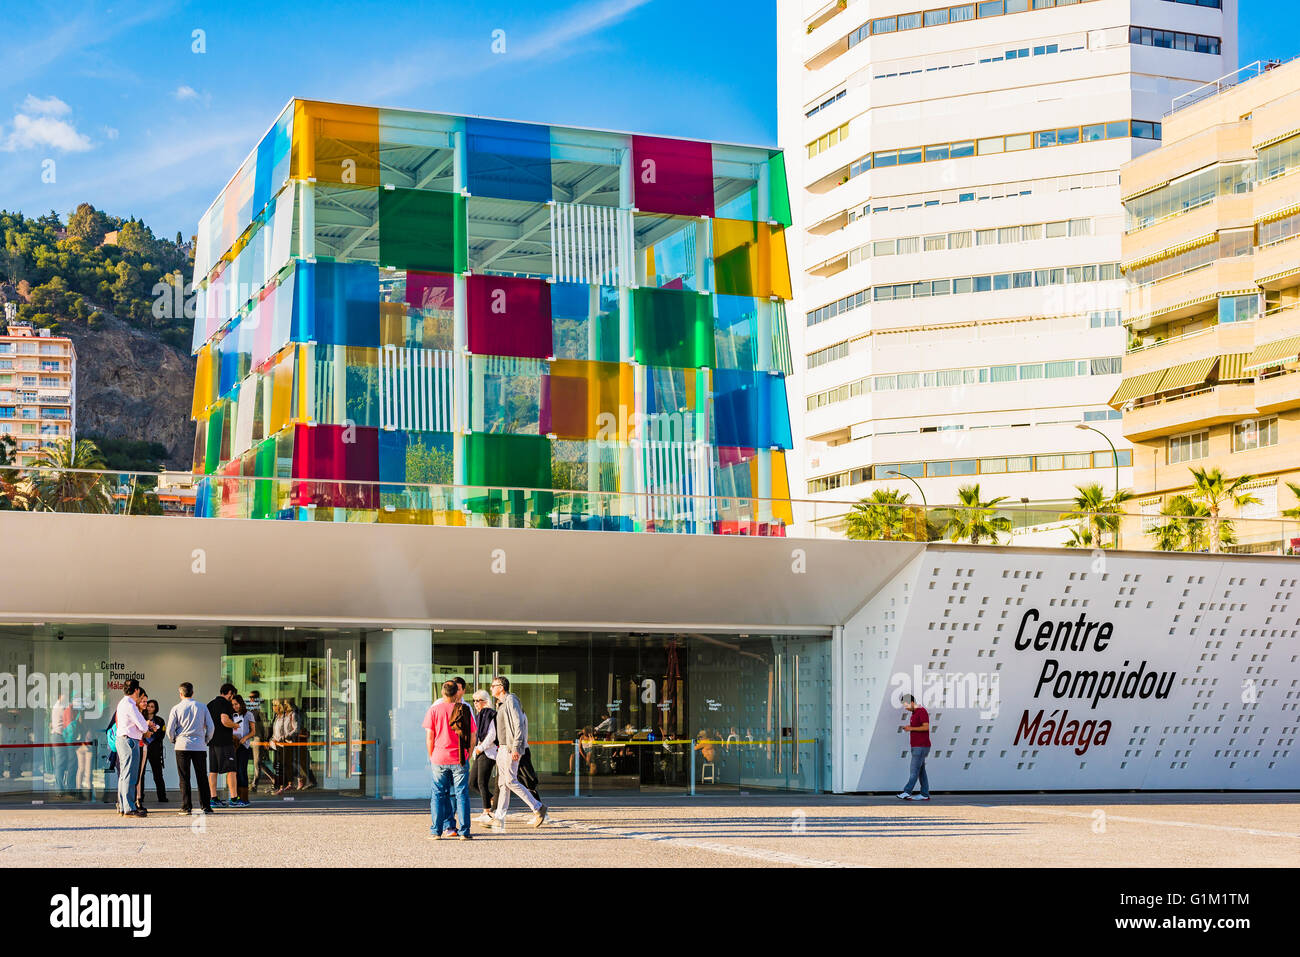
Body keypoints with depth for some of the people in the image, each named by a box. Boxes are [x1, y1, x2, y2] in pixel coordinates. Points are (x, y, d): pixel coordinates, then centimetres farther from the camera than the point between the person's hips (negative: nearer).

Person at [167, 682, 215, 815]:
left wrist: (174, 741, 15)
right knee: (202, 777, 7)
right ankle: (206, 807, 4)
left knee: (184, 778, 2)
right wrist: (206, 740, 17)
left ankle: (186, 807, -1)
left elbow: (170, 729, -2)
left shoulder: (176, 708, 0)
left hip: (182, 746, -1)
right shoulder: (202, 707, 5)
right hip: (200, 746, 1)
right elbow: (211, 727, 3)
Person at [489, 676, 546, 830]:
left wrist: (516, 748, -23)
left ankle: (538, 808, -5)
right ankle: (499, 820, 4)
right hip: (502, 748, 10)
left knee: (510, 781, -12)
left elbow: (518, 725, -17)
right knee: (502, 783, 5)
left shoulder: (511, 701, -11)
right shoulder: (501, 704, 19)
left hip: (511, 748, -10)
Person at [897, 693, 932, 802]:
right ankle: (925, 795, 6)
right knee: (921, 771, 7)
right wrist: (906, 728, 7)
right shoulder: (913, 713, 18)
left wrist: (911, 728, -19)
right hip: (916, 746, 10)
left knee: (914, 770, -11)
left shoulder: (922, 711, -11)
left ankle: (907, 792, -14)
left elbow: (926, 727, -19)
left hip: (921, 747, -10)